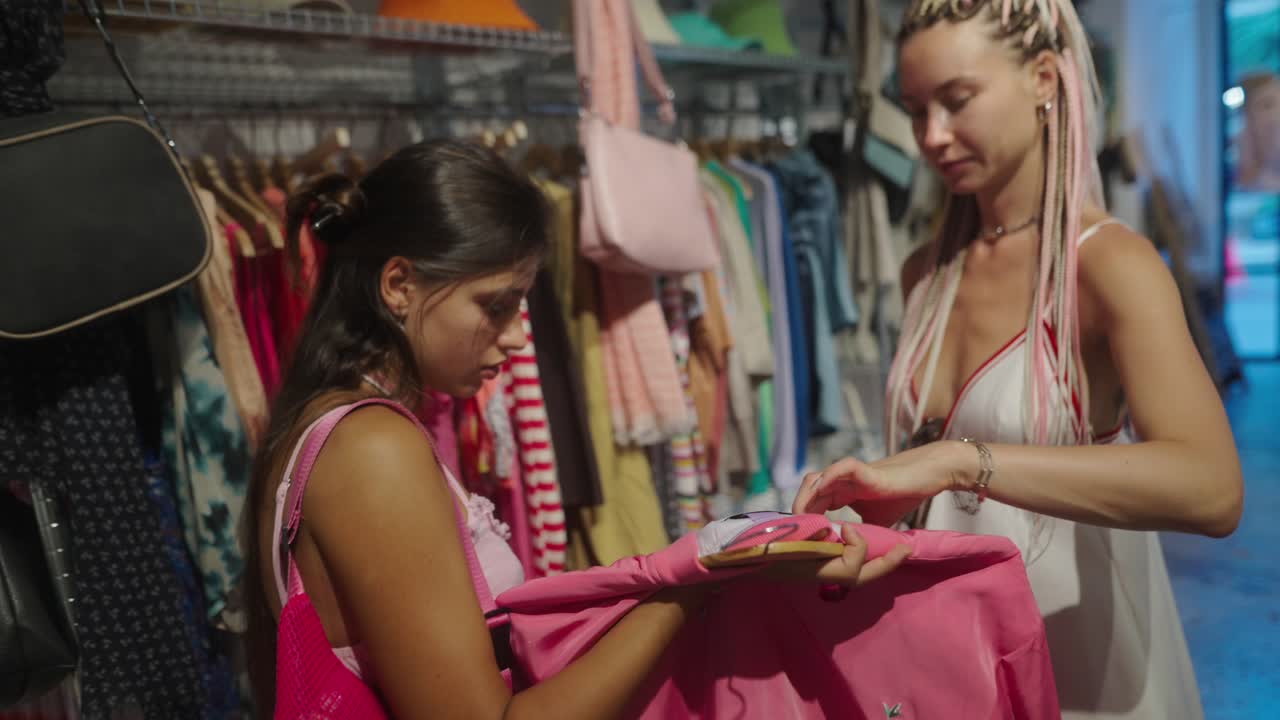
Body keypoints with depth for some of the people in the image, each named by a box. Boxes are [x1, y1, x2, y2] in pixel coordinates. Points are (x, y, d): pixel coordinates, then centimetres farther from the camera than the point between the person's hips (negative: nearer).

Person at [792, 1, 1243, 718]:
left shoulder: (1110, 262, -17)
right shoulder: (926, 273, 0)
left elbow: (1211, 487, -33)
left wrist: (959, 461, -40)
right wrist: (871, 493, -6)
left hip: (1080, 646, -5)